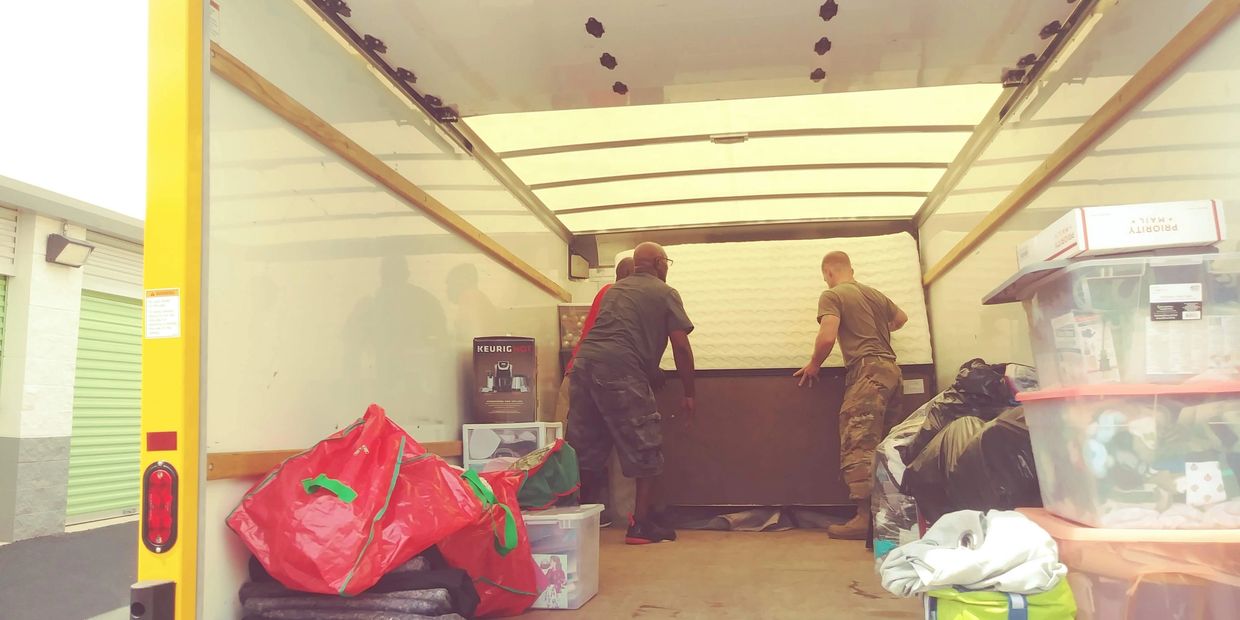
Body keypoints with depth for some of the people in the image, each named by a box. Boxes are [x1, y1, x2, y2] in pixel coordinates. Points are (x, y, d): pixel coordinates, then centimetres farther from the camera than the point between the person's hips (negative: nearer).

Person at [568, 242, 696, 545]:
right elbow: (681, 347, 4)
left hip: (584, 361, 7)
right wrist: (688, 393, 12)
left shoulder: (614, 290, 27)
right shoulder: (665, 293, 9)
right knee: (644, 448, 6)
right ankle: (641, 525, 9)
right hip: (620, 369, -6)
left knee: (586, 447, 13)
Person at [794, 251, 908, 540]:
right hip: (890, 369, 8)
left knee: (859, 445, -11)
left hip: (867, 371, -8)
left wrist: (814, 365, 2)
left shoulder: (832, 295, -1)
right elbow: (902, 318, 39)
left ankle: (866, 518, -18)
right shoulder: (874, 293, 21)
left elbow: (827, 336, -14)